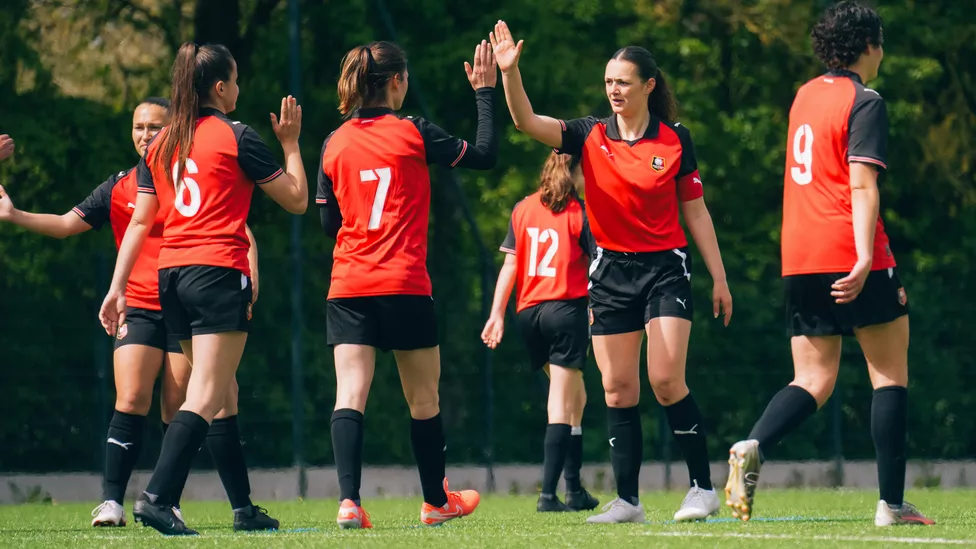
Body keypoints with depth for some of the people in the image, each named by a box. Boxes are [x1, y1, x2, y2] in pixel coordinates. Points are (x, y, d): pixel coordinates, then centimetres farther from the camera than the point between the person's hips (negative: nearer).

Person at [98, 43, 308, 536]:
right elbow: (297, 200, 2)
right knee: (207, 396, -11)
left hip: (170, 274, 7)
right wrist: (290, 143, 14)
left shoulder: (159, 144, 12)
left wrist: (117, 288, 12)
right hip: (219, 273, -7)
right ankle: (156, 497, -27)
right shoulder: (237, 138, -4)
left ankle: (242, 504, 21)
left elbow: (140, 221, 11)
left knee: (221, 389, 17)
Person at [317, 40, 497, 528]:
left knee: (349, 395, -6)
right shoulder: (413, 134, -5)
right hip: (404, 286, -2)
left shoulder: (334, 144, 4)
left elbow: (328, 224, 10)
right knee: (423, 398, 13)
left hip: (347, 288, 2)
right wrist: (485, 92, 12)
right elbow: (485, 154, 4)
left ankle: (349, 500, -23)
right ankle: (436, 501, 27)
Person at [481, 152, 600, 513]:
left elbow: (510, 264, 6)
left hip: (529, 312, 5)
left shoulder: (522, 209, 9)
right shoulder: (581, 212, -3)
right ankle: (548, 494, -12)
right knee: (561, 404, -4)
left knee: (575, 397, 19)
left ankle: (575, 489, 16)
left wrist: (497, 313, 7)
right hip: (567, 307, -5)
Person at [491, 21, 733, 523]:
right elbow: (527, 122, -10)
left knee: (666, 379, -14)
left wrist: (719, 277, 2)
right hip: (610, 270, 3)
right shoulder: (591, 136, 2)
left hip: (666, 269, -3)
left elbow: (695, 212, 4)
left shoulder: (675, 139, -1)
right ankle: (627, 501, 7)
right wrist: (510, 72, -25)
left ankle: (702, 488, -4)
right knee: (617, 389, 1)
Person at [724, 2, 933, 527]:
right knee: (890, 371, 4)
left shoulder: (805, 95, 17)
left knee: (813, 381, 6)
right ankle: (892, 503, 1)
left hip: (798, 259, 7)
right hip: (849, 256, -6)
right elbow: (862, 186, -17)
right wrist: (865, 258, -24)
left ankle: (753, 446, -23)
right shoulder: (864, 102, -6)